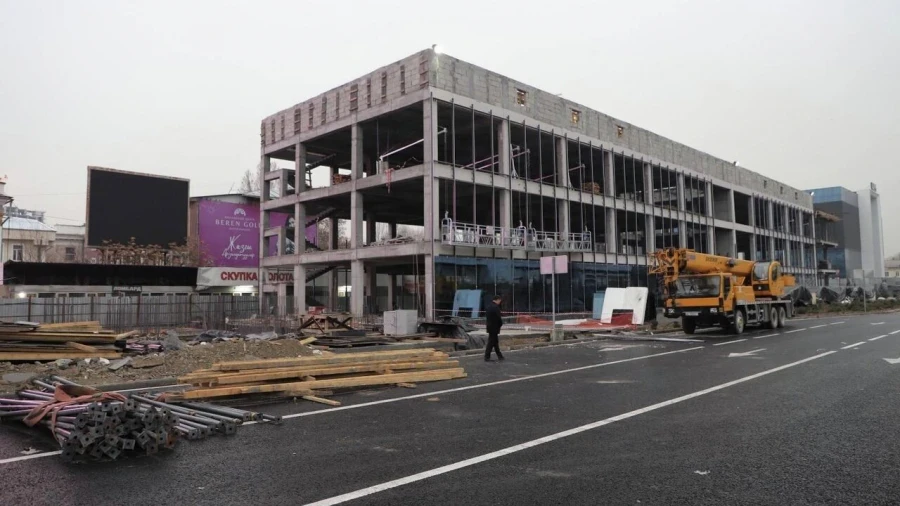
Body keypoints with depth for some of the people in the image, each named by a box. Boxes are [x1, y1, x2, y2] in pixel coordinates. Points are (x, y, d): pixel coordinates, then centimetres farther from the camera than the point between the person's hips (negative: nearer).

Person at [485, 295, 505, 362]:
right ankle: (487, 357, 1)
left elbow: (486, 314, 14)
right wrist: (500, 324, -2)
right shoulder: (496, 307, -19)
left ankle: (499, 356, 24)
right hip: (494, 327, -9)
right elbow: (499, 317, -21)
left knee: (495, 341, 16)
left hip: (490, 327, 9)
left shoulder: (489, 306, 9)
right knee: (491, 342, -3)